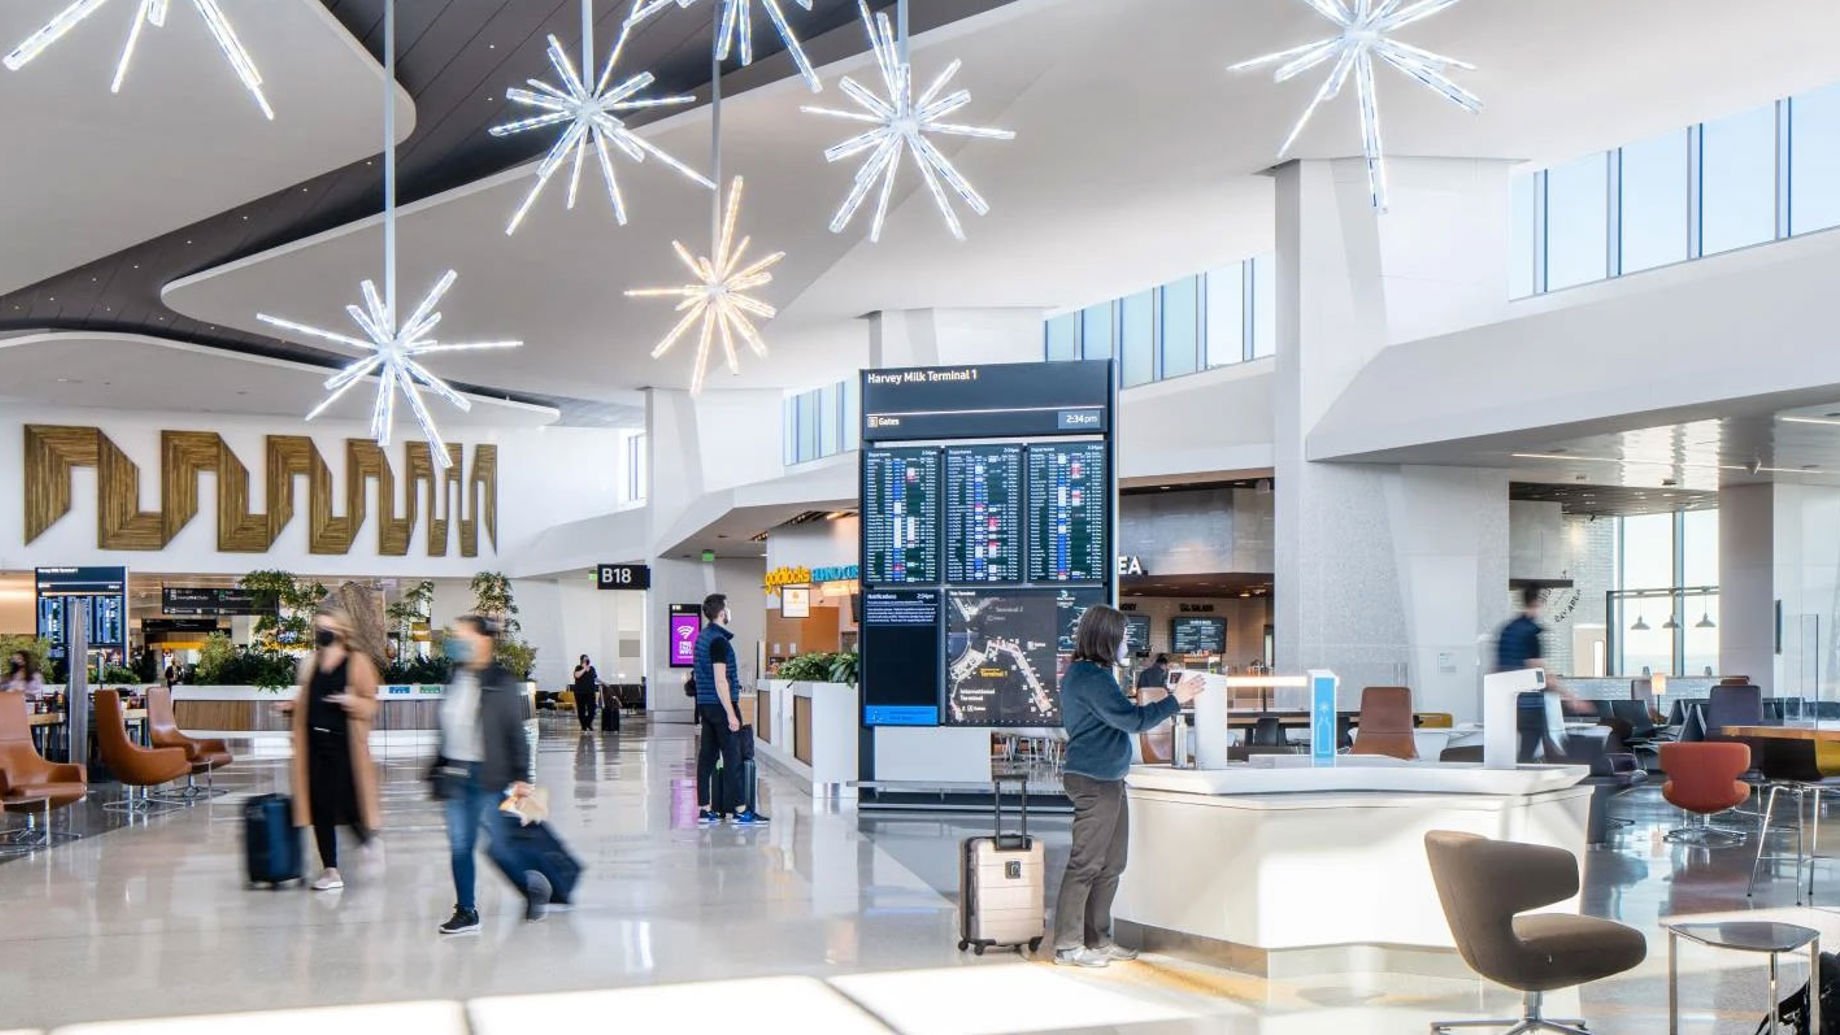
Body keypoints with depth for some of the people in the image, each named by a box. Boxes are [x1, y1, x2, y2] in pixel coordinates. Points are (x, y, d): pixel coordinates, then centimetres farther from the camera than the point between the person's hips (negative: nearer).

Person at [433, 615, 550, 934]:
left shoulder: (501, 683, -10)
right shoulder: (455, 680, 8)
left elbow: (516, 733, -9)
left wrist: (520, 777, -11)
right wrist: (439, 767, 18)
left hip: (487, 776, -6)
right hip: (454, 774, 6)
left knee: (497, 844, -1)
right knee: (459, 846, 6)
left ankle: (534, 885, 25)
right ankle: (466, 911, 15)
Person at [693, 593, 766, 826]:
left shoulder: (702, 637, 14)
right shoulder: (719, 640, -16)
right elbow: (720, 680, -20)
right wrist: (731, 714, -19)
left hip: (705, 706, 9)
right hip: (721, 705, -9)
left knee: (707, 756, 8)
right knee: (732, 758, -5)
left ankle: (705, 809, 9)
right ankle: (740, 811, -4)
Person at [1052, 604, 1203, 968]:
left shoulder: (1084, 673, 16)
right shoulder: (1090, 677, -17)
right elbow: (1132, 719, -19)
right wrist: (1175, 699, -10)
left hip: (1108, 781, 11)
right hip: (1094, 782, -11)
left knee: (1111, 864, 14)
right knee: (1086, 864, -6)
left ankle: (1098, 938, 22)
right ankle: (1067, 945, -1)